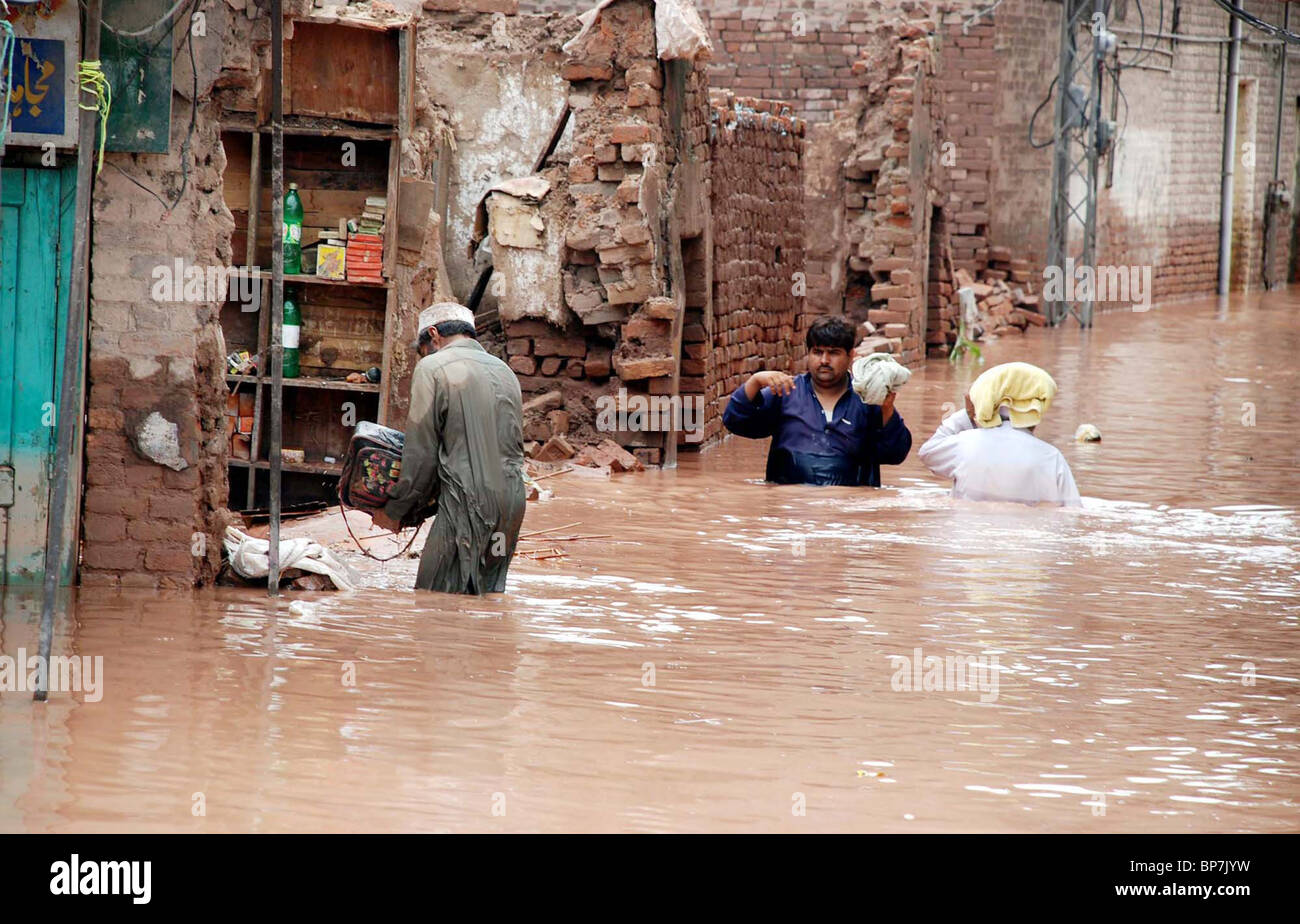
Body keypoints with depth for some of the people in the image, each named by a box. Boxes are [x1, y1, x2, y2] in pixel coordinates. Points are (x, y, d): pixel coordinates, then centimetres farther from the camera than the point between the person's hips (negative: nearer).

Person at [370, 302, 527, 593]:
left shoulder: (433, 368, -4)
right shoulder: (505, 371, 17)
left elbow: (421, 455, -5)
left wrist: (394, 510, 5)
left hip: (467, 502, -7)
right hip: (512, 502, 7)